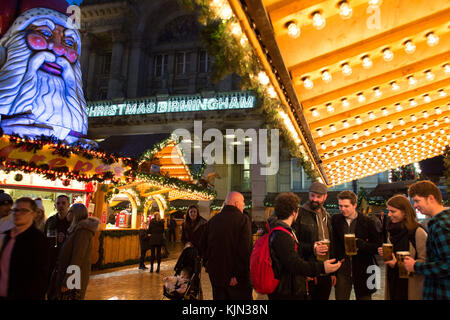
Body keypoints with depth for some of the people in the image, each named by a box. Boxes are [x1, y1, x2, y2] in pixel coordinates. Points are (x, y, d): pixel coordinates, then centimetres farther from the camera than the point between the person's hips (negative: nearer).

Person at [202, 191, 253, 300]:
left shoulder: (212, 220, 3)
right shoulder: (243, 219, -13)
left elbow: (204, 247, 10)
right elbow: (245, 250, -22)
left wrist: (208, 266, 20)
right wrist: (239, 274, -18)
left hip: (215, 275, 5)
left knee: (219, 296, 18)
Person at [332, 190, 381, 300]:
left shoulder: (367, 222, -4)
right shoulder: (335, 220, 0)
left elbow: (378, 246, -2)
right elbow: (333, 245, 5)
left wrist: (361, 244, -20)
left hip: (362, 271, -1)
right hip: (342, 270, 1)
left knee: (363, 297, 10)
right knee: (340, 298, 5)